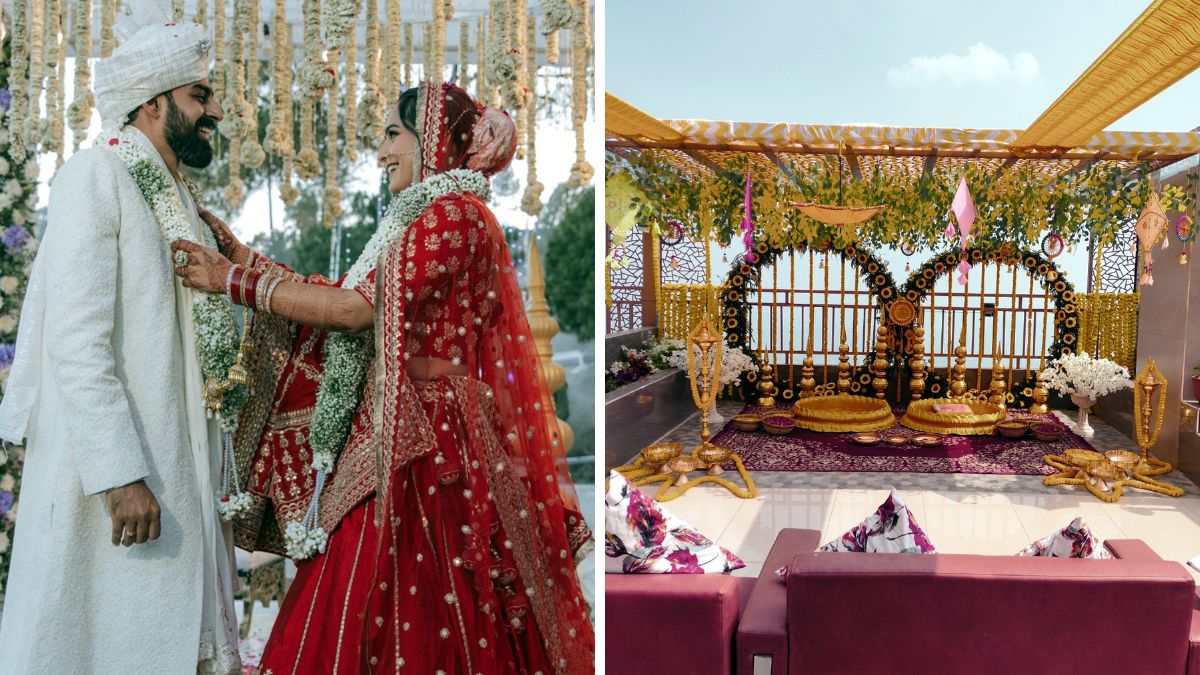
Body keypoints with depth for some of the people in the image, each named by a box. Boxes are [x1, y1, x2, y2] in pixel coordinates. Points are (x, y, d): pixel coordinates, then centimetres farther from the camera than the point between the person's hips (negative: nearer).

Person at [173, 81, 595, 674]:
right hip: (396, 436, 9)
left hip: (427, 442, -9)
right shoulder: (428, 216, 20)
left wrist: (236, 282, -10)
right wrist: (250, 262, 12)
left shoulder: (454, 214, -11)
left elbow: (357, 309, -18)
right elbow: (348, 296, 14)